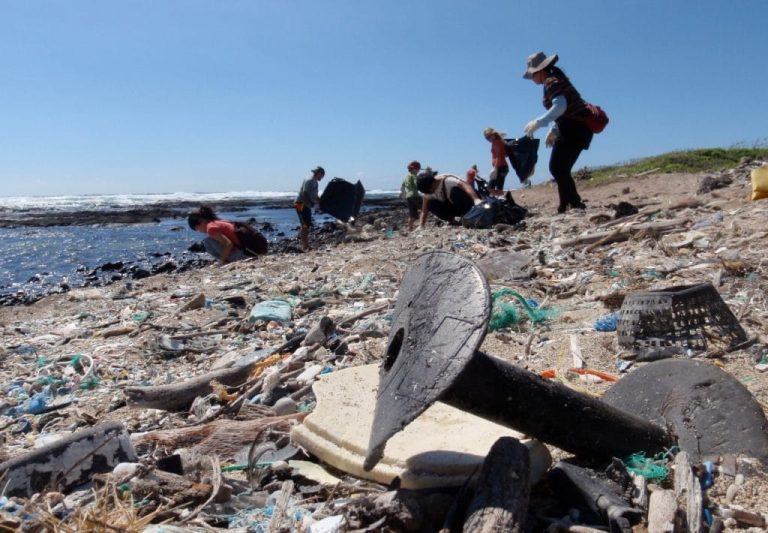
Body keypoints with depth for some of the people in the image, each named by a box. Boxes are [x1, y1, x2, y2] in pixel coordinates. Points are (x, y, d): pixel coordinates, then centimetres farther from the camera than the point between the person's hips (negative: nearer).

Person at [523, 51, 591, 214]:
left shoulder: (551, 82, -13)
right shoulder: (556, 79, 18)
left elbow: (560, 106, -29)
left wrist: (538, 122, -28)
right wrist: (554, 131, 25)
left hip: (574, 128, -10)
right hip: (575, 127, 10)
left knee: (558, 168, -10)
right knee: (560, 168, 13)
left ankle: (575, 203, -9)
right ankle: (566, 205, 19)